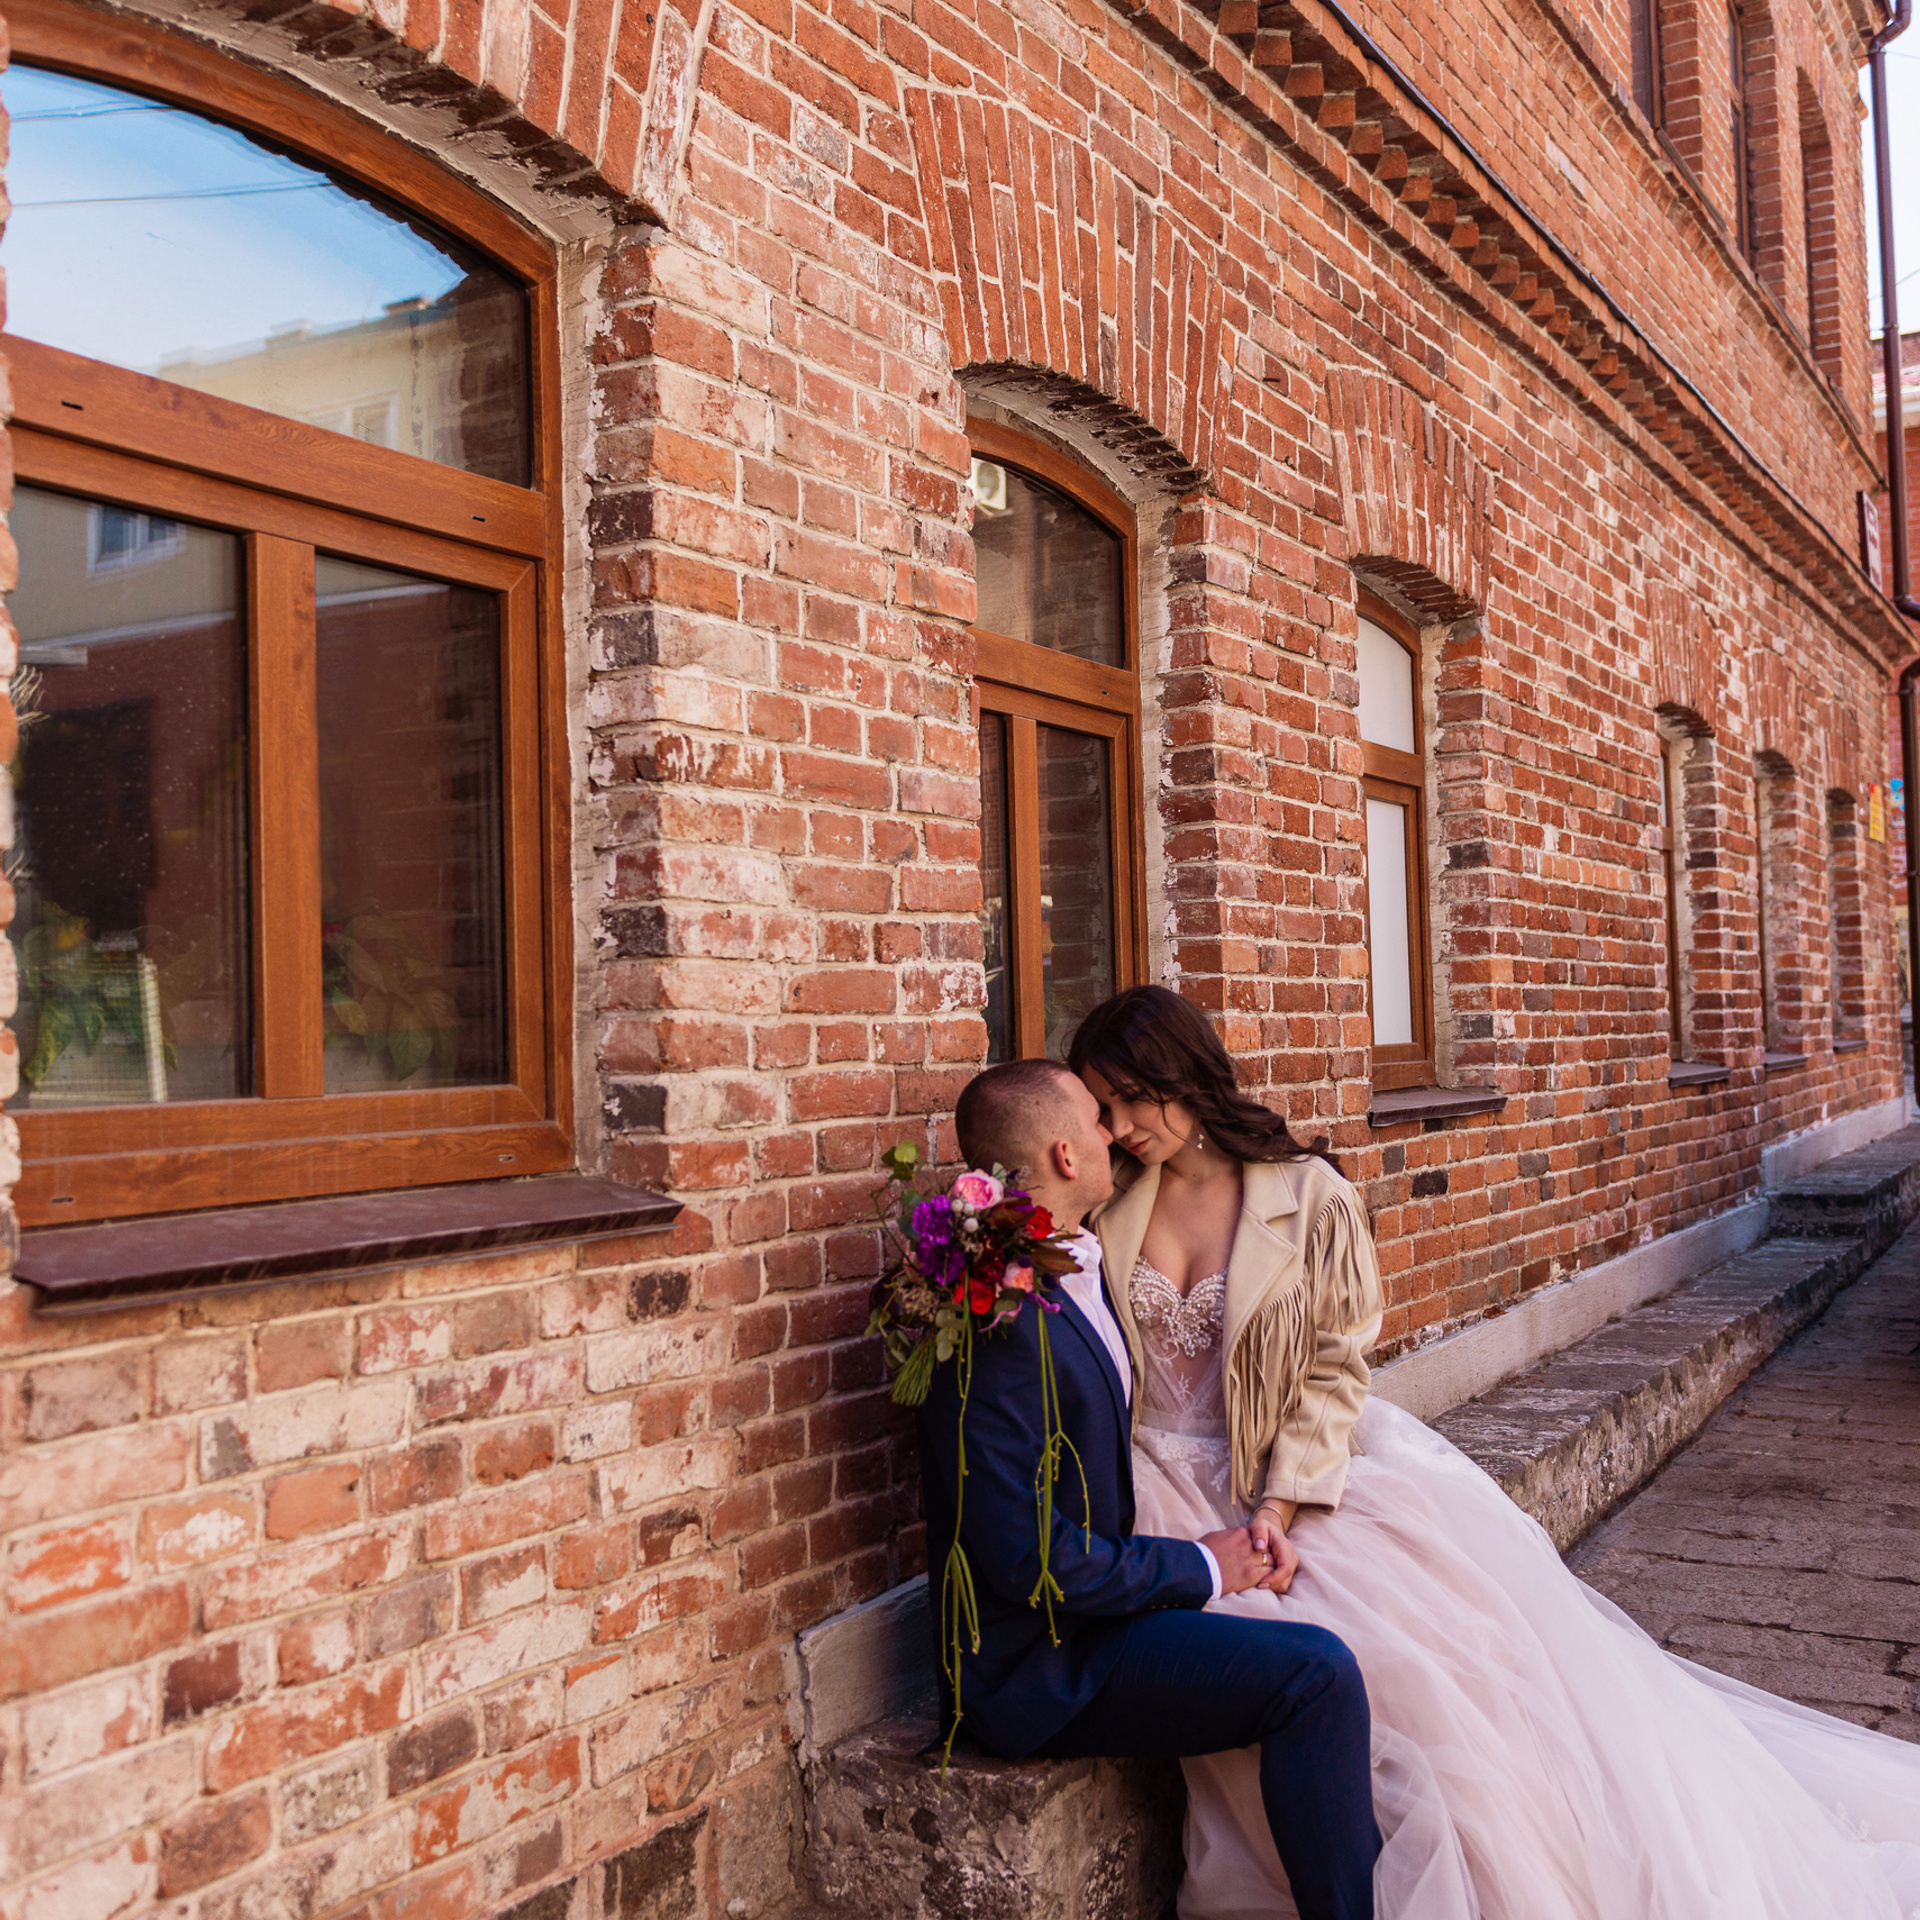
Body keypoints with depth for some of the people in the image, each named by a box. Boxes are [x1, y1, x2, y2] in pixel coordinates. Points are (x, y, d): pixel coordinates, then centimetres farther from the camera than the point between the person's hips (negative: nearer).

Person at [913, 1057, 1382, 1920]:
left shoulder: (1072, 1275, 7)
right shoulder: (996, 1318, -24)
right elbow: (1027, 1554, -25)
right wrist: (1199, 1567, -13)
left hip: (1100, 1606, 9)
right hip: (1046, 1669, -9)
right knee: (1314, 1673, -19)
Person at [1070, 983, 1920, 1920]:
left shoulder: (1304, 1194, -3)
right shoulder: (1107, 1216, 4)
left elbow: (1333, 1370, -4)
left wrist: (1278, 1504, -15)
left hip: (1300, 1467, 0)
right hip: (1169, 1488, 0)